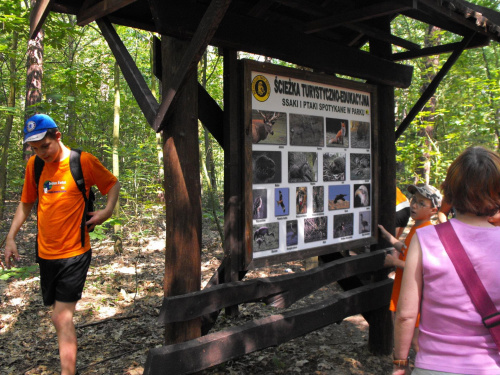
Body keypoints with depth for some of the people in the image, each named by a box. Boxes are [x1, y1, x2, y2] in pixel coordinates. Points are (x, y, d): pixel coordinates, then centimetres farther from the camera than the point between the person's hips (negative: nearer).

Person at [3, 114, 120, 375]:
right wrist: (10, 238, 10)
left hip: (74, 254, -5)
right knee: (58, 317, 16)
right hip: (46, 253, 5)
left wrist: (107, 212, -10)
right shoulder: (34, 165, 4)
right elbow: (26, 203, 15)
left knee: (63, 319, -8)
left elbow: (113, 184, 5)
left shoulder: (84, 161, -10)